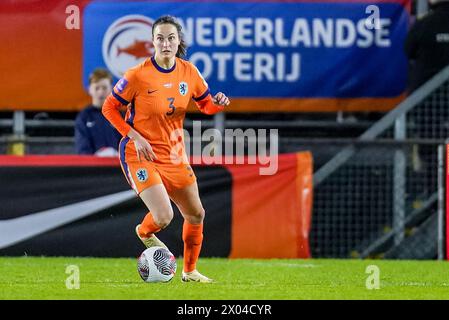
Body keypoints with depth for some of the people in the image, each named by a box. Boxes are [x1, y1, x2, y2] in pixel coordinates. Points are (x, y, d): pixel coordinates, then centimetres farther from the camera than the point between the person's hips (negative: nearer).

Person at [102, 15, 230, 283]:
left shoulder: (189, 72, -2)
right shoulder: (138, 75, -17)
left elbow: (206, 105, 12)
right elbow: (109, 108, -8)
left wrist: (218, 103, -12)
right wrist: (134, 137, -18)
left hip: (175, 155, 6)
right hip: (141, 155, -6)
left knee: (196, 215, 11)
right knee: (163, 217, -17)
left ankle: (190, 271, 32)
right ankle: (144, 232, 21)